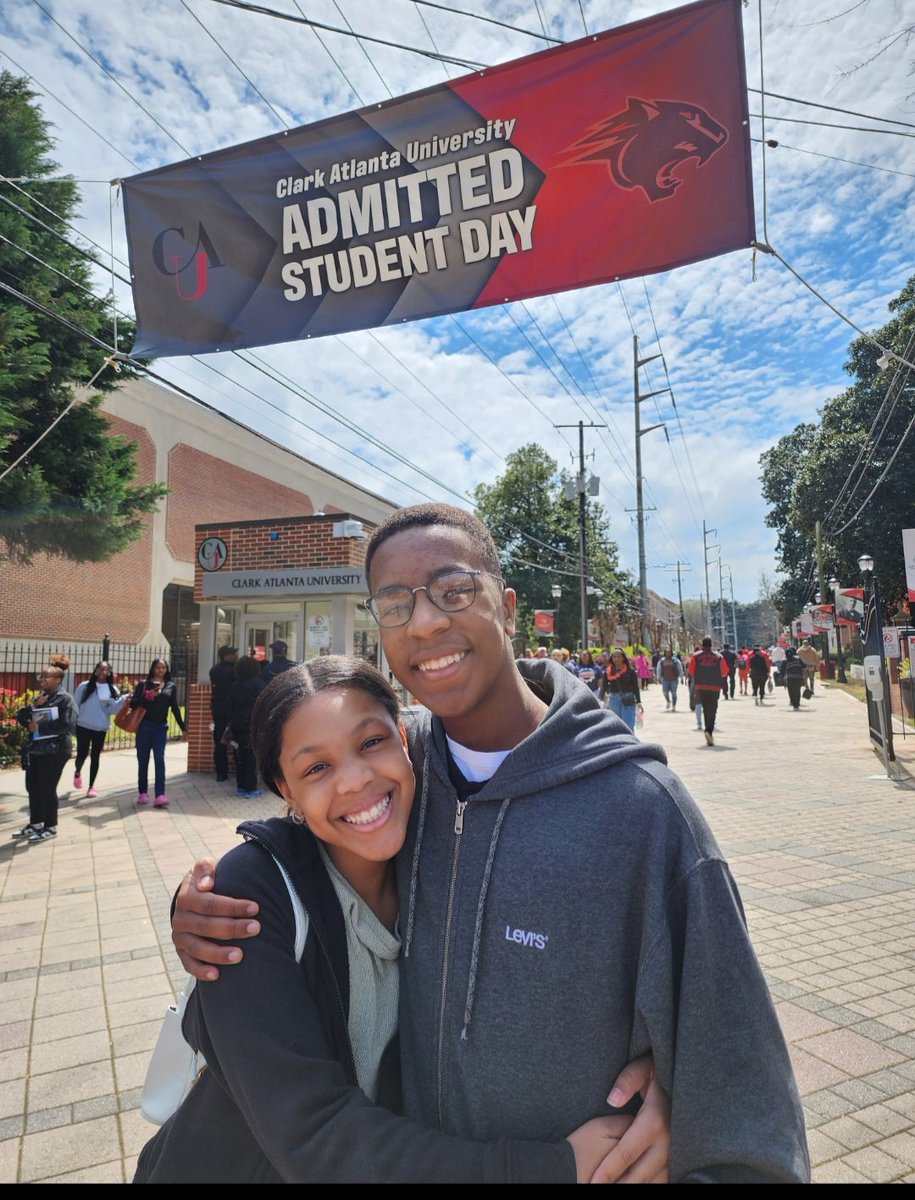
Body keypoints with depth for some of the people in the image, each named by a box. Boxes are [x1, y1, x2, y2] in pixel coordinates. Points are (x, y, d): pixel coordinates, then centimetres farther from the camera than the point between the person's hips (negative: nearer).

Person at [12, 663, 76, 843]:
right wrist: (33, 706, -8)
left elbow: (66, 724, -21)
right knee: (32, 787, 12)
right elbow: (20, 717, 9)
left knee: (47, 789, -2)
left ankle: (51, 827, 10)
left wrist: (39, 727, -16)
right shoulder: (39, 698, 16)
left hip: (54, 751, -8)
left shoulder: (65, 698, -8)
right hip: (35, 750, 8)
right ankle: (35, 823, 27)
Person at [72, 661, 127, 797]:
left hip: (101, 728, 1)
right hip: (83, 726, -1)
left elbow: (113, 709, -5)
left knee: (95, 757, 5)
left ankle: (91, 786, 15)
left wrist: (123, 700, -20)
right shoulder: (85, 686, -1)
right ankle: (77, 773, 37)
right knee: (82, 755, 3)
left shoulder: (112, 689, 2)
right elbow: (75, 705, 1)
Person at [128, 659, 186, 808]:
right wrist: (147, 696, -21)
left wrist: (183, 727, 12)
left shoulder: (170, 686, 9)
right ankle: (143, 793, 20)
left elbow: (175, 708, 13)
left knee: (159, 760, -8)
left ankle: (160, 796, -13)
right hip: (144, 726, 0)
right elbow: (133, 704, -5)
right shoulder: (144, 684, 3)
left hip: (161, 727, 1)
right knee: (143, 761, 7)